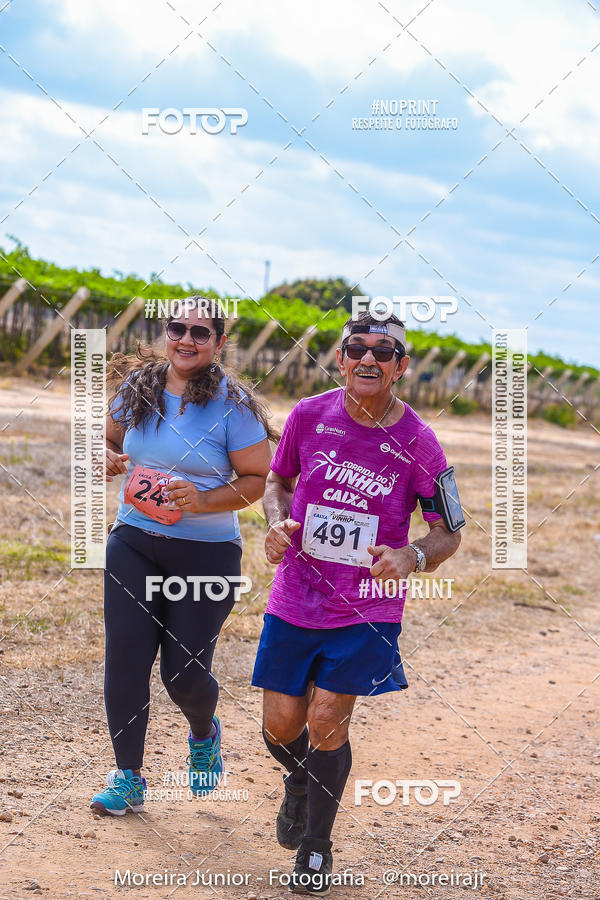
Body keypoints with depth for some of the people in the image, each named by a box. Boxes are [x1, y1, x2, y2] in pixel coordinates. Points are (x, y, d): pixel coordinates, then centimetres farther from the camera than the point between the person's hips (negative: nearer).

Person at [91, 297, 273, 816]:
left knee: (184, 672, -1)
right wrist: (108, 459, -3)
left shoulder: (233, 404, -9)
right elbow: (110, 438, 20)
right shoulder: (137, 388, 3)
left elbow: (259, 479, -7)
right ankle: (128, 778, 10)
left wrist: (204, 501, -22)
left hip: (207, 553, -3)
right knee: (125, 659, -4)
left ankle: (204, 734, 36)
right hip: (132, 542, 3)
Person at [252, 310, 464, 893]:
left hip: (368, 607, -2)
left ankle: (316, 847, 14)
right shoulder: (309, 416, -6)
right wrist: (278, 523, -9)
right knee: (281, 726, 3)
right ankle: (300, 782, 41)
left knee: (328, 719, -9)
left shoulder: (417, 442, -11)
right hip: (296, 598, 2)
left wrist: (410, 557, -23)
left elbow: (448, 533, -2)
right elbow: (278, 480, 13)